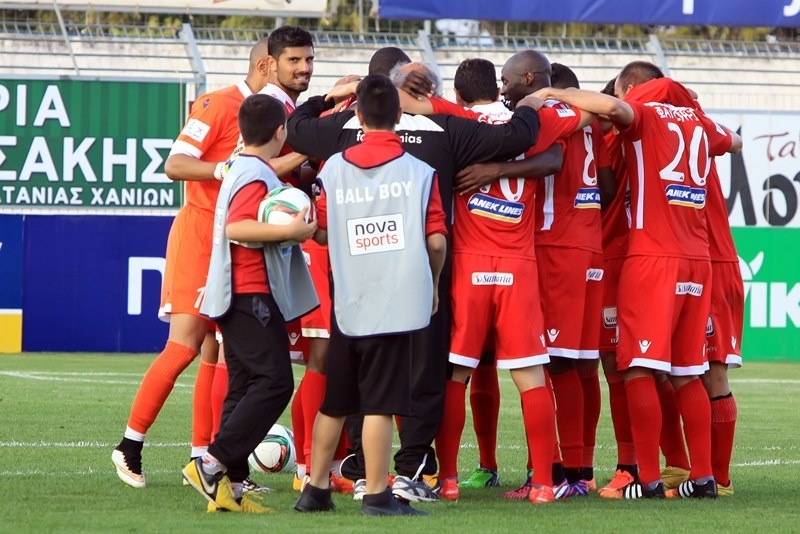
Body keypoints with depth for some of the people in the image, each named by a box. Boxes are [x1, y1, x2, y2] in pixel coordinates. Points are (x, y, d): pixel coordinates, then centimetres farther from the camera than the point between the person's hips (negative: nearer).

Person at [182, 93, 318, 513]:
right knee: (275, 383, -12)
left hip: (238, 297, 10)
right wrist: (291, 231, -25)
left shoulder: (242, 169, 17)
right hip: (252, 294, -10)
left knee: (245, 388, 8)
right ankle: (212, 464, -18)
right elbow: (235, 228, -27)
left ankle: (230, 486, 4)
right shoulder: (257, 176, -14)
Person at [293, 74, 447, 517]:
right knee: (379, 403, -3)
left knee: (334, 402, 14)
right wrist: (432, 283, 13)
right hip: (398, 302, -3)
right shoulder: (419, 172, -3)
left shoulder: (334, 168, 3)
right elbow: (437, 241, -4)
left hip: (347, 302, 3)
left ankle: (315, 489, 21)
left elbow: (321, 232, 10)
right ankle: (376, 495, -2)